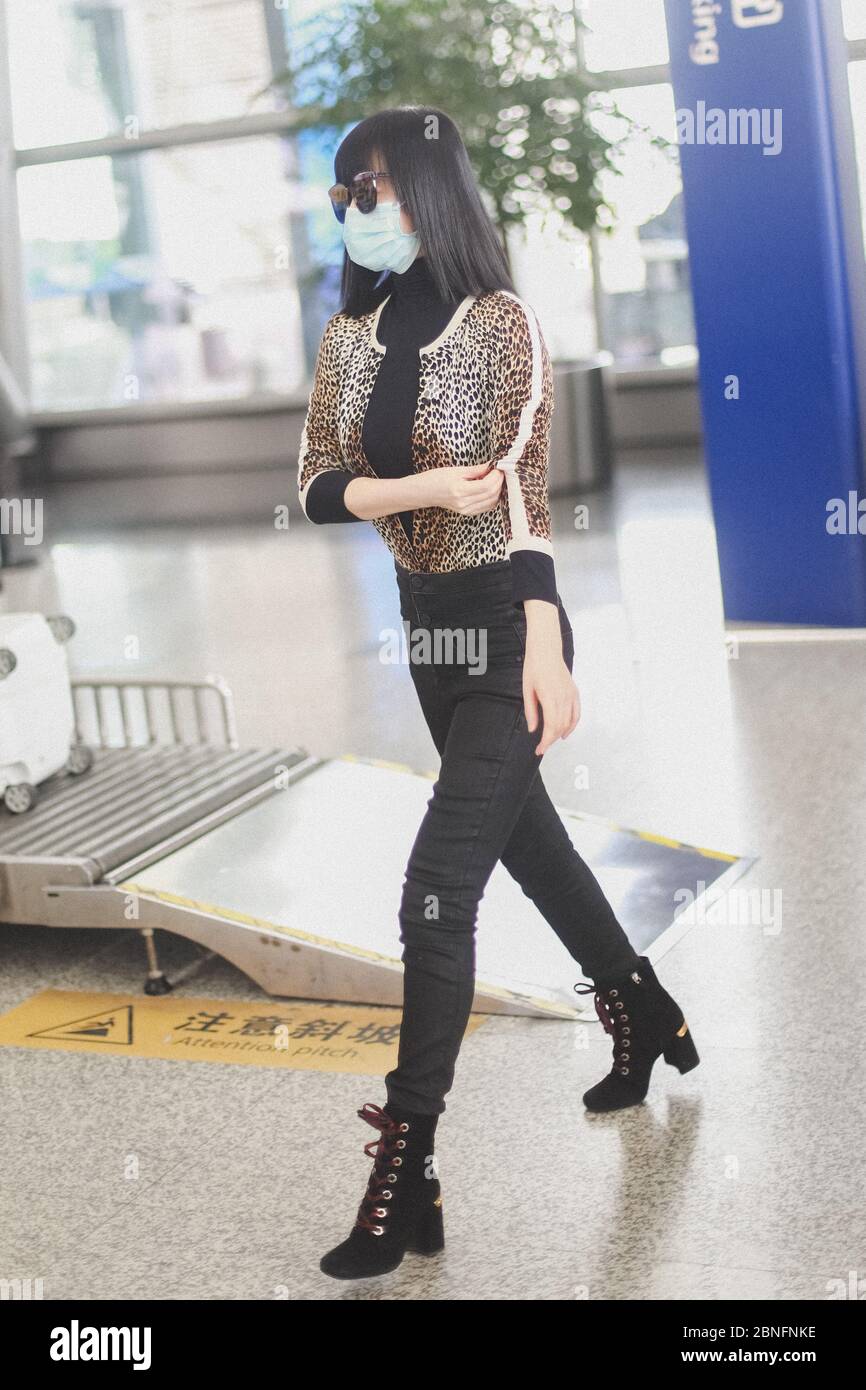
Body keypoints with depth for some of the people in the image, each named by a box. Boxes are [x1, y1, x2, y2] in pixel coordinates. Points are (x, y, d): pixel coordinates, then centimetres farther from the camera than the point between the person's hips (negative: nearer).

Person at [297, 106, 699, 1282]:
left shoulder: (501, 322, -13)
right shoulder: (349, 336, 4)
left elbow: (526, 496, -19)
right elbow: (318, 488, 0)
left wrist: (547, 658, -25)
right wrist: (430, 488, -18)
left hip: (505, 625, -7)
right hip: (428, 624, 7)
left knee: (436, 895, -11)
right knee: (528, 842, 21)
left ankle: (404, 1181, -3)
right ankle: (650, 1022, 44)